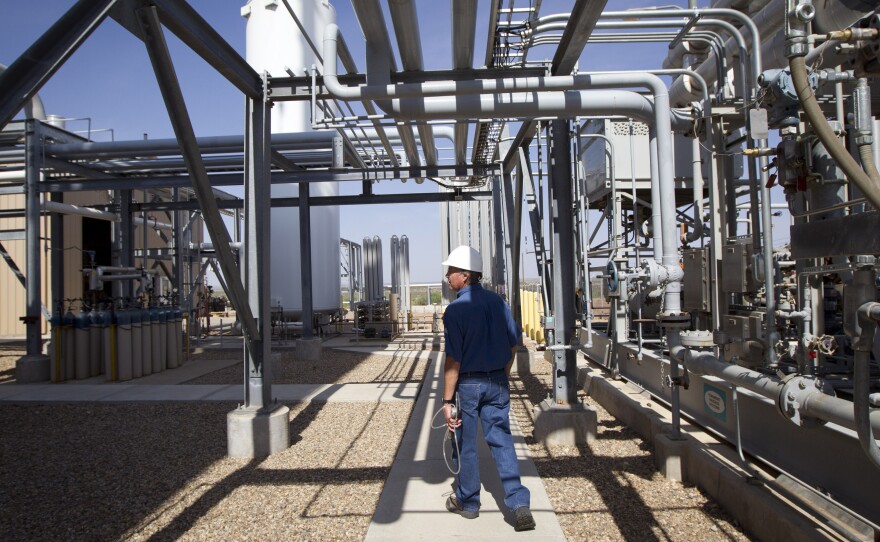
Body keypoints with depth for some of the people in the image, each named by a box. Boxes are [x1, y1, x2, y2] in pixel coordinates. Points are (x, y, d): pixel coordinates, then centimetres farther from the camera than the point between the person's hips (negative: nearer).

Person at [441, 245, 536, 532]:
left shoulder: (455, 309, -17)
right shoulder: (497, 301, 0)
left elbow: (454, 360, -18)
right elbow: (513, 344, 7)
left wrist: (447, 401, -14)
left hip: (467, 384, -5)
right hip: (497, 382, 5)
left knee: (466, 445, 11)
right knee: (502, 440, 11)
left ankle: (467, 502, 27)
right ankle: (519, 503, 5)